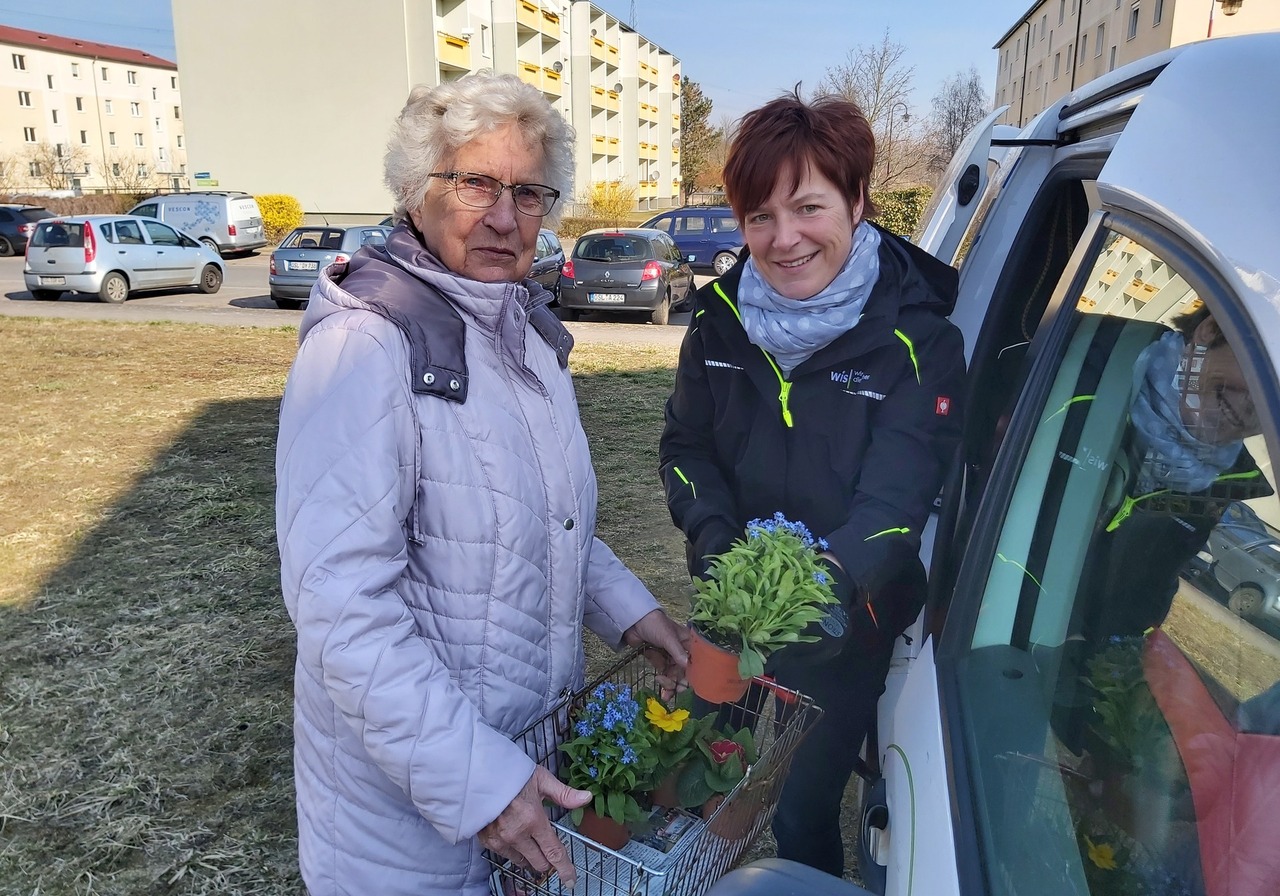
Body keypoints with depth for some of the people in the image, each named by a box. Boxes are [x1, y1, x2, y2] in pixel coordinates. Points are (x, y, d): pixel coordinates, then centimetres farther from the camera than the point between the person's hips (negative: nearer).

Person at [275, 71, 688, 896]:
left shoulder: (528, 326, 3)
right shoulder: (365, 342, -23)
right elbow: (341, 603, -27)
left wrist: (626, 606, 2)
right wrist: (472, 775, -28)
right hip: (405, 776, -7)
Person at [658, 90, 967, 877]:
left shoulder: (918, 340, -18)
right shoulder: (722, 318, -6)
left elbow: (892, 502, -22)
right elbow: (687, 447, 0)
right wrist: (716, 539, -19)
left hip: (845, 629, -4)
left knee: (803, 812, 10)